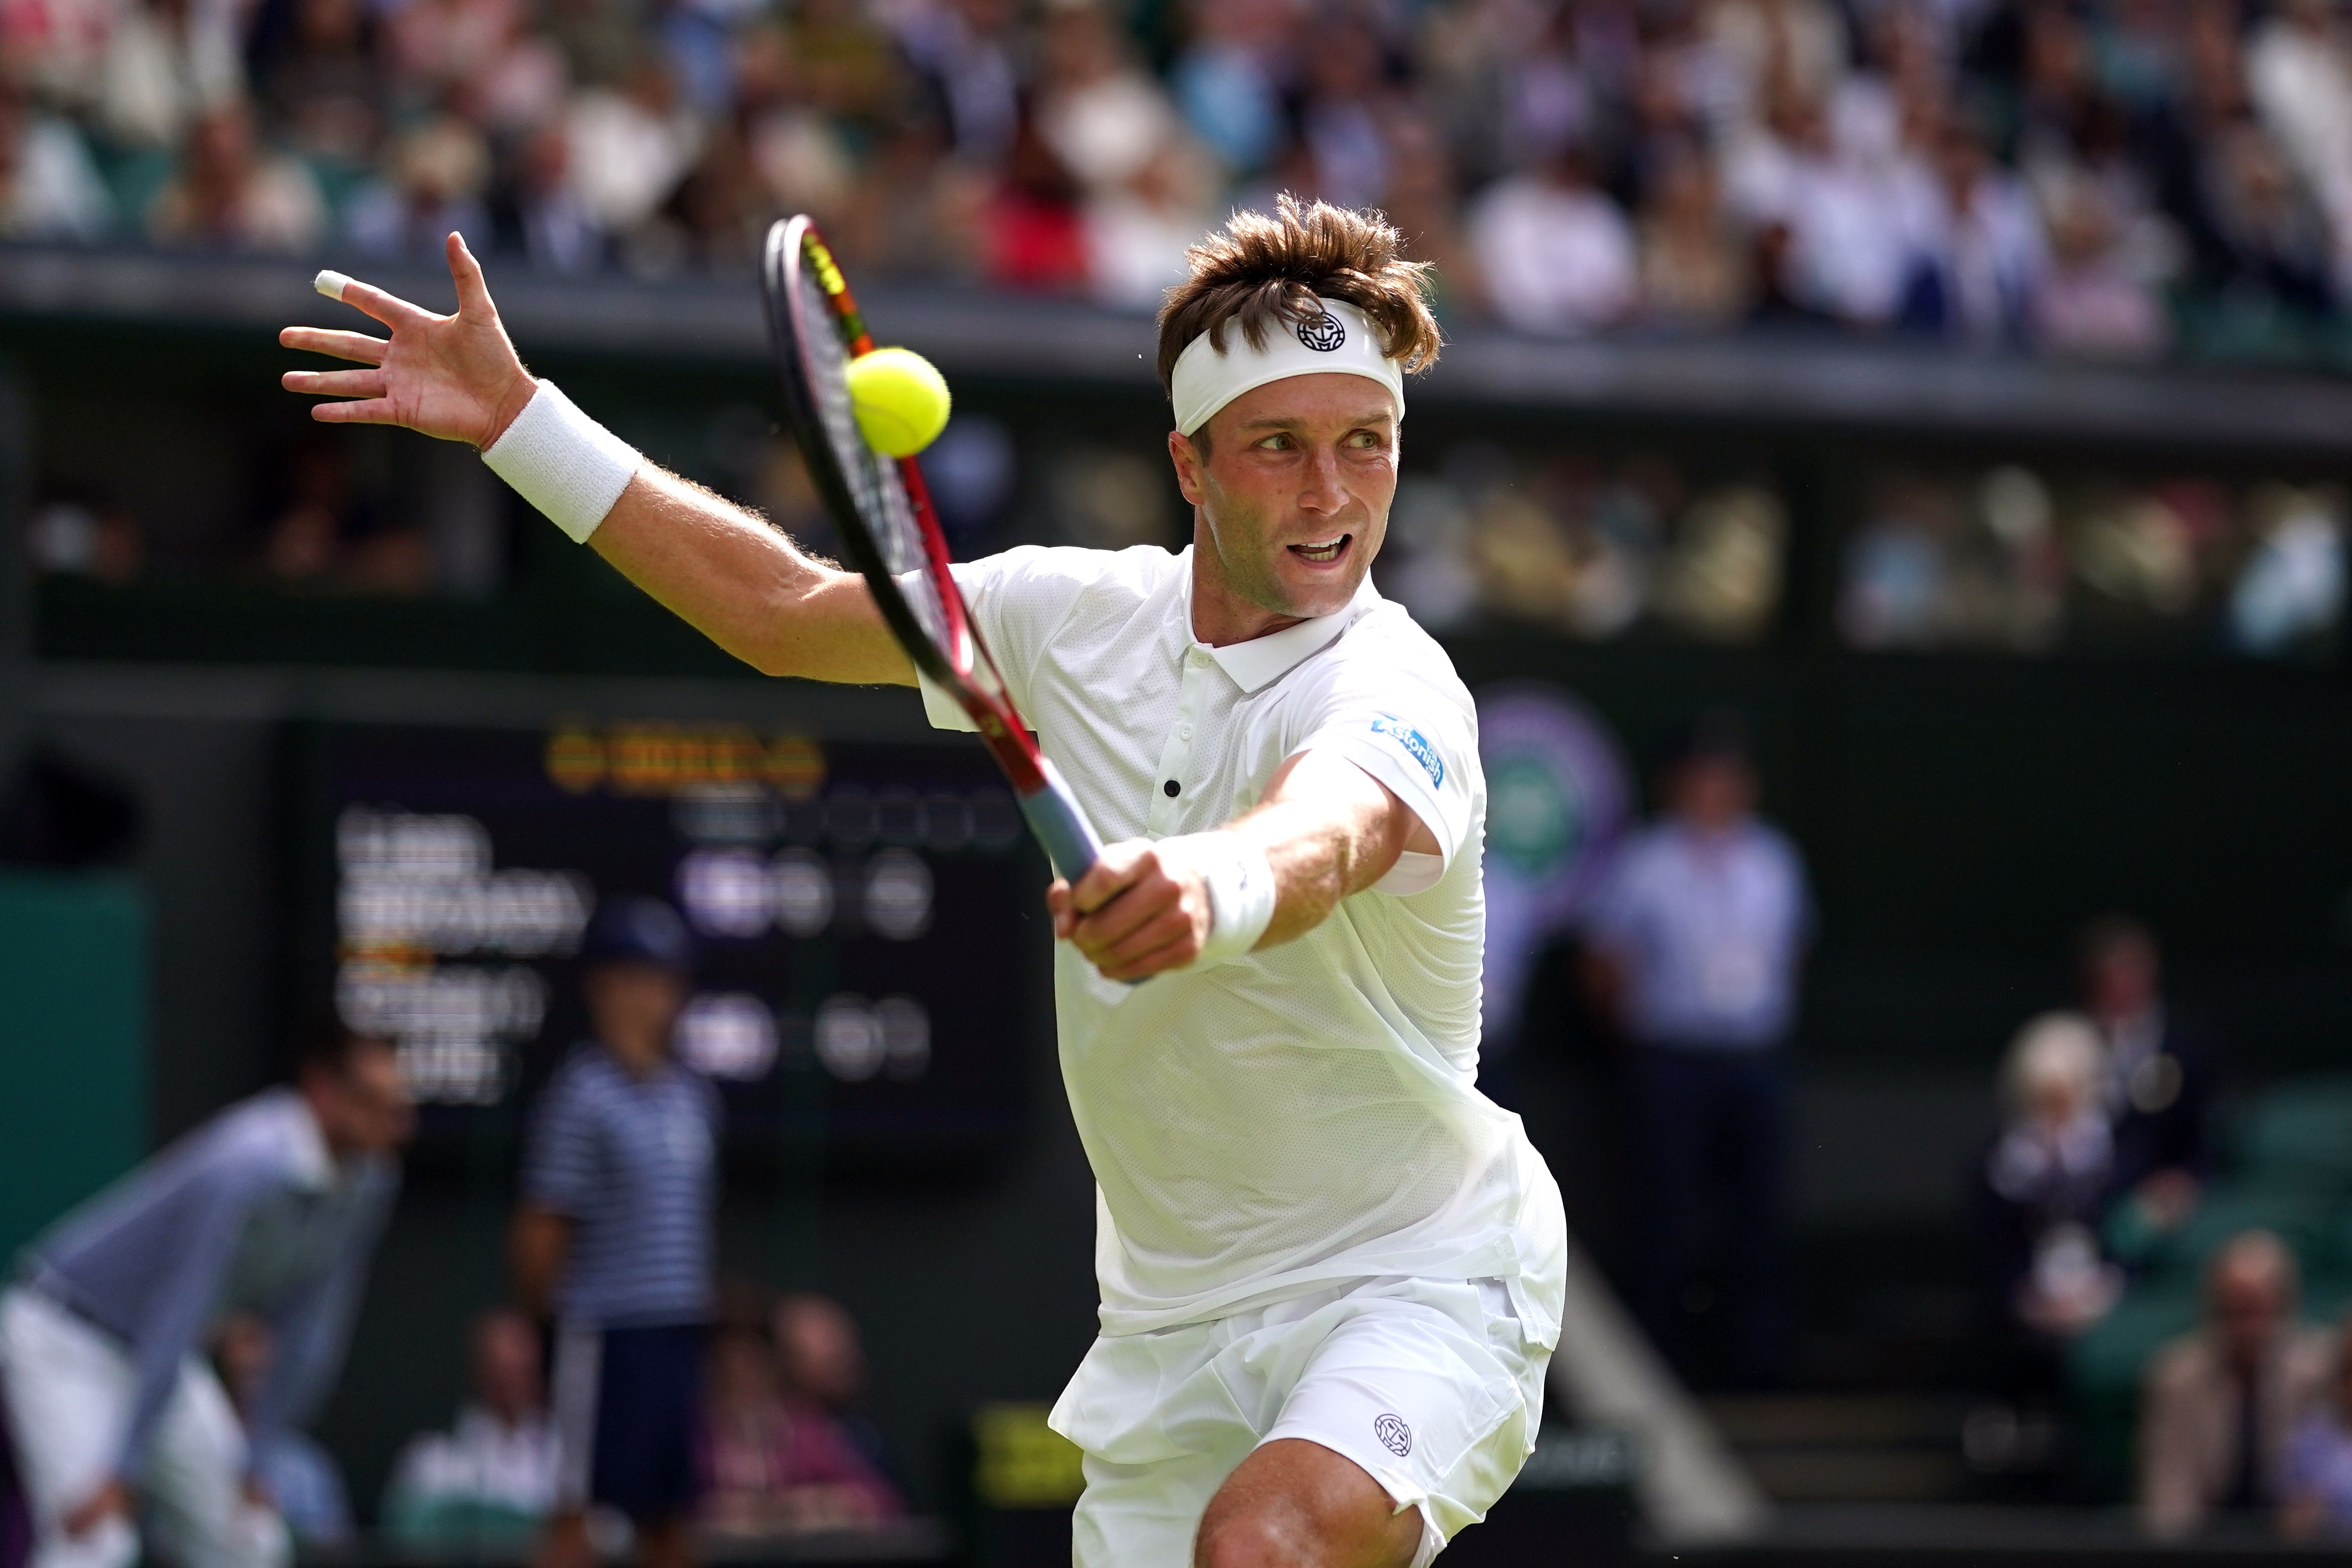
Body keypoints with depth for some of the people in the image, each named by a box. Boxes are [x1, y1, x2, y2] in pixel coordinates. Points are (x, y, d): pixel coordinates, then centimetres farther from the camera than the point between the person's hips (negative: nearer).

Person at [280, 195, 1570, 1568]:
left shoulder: (1395, 693, -21)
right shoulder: (1085, 616, 1)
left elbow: (1316, 843, -44)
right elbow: (788, 609, 12)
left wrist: (1203, 891, -68)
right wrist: (519, 418, 10)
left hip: (1416, 1281, -6)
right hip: (1173, 1324, 6)